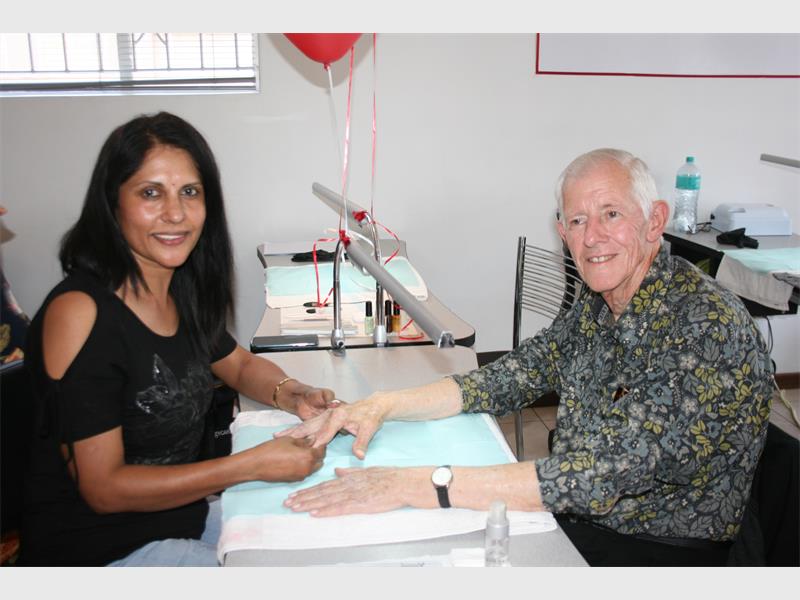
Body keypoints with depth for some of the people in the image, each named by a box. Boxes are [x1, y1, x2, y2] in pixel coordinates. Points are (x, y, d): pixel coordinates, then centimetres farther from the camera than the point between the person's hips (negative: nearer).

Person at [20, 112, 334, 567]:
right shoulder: (79, 311, -24)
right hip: (101, 550, -7)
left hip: (186, 516, 7)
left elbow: (240, 364, 15)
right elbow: (103, 487, -22)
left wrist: (293, 395, -8)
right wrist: (255, 464, -23)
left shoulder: (183, 292, -2)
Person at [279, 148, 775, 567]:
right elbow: (511, 379, 4)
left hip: (654, 550, -6)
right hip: (570, 518, 6)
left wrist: (417, 485, -36)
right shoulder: (600, 305, 0)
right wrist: (383, 406, -10)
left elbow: (605, 476, -32)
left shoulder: (709, 327, -25)